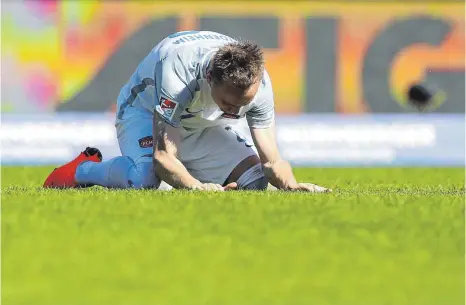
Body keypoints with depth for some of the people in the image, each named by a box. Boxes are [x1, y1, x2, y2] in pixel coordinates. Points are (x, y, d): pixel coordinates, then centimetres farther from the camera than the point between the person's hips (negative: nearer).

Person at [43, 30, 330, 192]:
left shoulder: (258, 83, -28)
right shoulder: (176, 69, -43)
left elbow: (272, 161, -23)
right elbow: (163, 157, -44)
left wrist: (291, 185, -45)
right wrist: (196, 187, -61)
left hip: (206, 125, 6)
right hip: (146, 110, -6)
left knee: (254, 179, -15)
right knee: (144, 178, -37)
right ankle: (81, 170, -6)